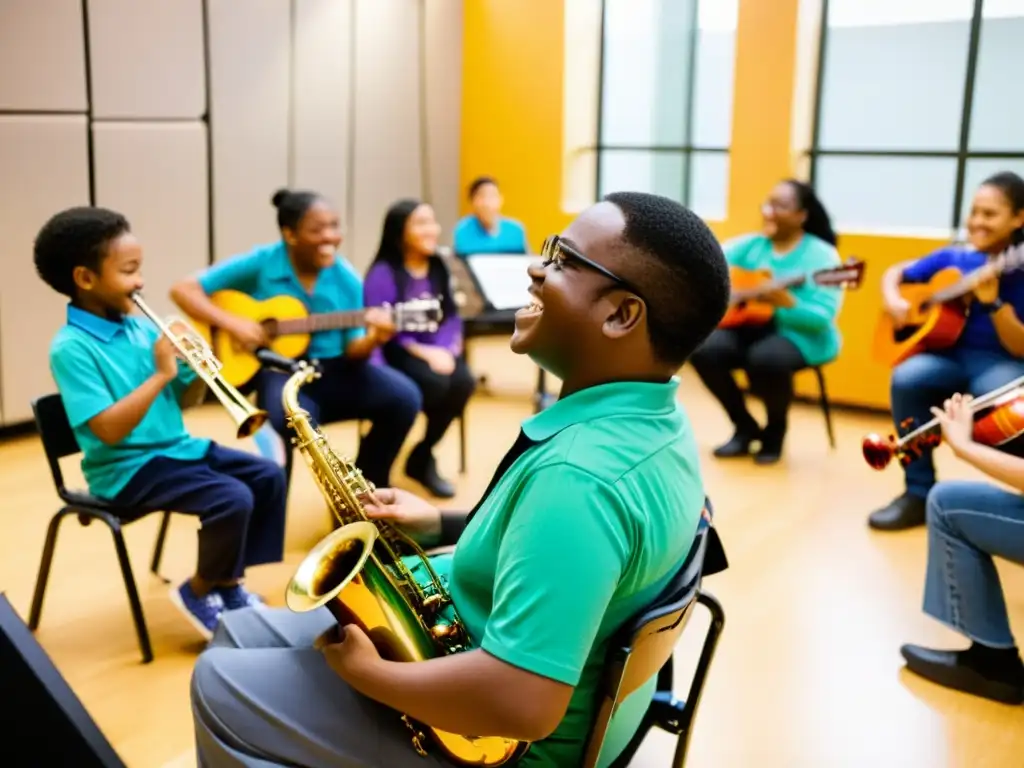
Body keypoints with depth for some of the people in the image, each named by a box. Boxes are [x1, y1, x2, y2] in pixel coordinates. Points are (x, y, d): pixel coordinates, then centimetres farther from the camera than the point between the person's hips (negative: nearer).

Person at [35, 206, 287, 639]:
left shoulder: (139, 327, 6)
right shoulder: (71, 347, -17)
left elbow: (182, 398, 14)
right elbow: (109, 429, -25)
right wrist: (160, 374, -24)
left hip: (177, 447, 8)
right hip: (127, 468, -8)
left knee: (268, 476, 0)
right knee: (233, 499, -24)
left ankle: (231, 583, 10)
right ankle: (199, 591, 2)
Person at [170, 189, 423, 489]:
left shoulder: (347, 279, 1)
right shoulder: (259, 264, -7)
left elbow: (352, 351, 0)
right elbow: (184, 290, -6)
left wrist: (373, 338, -23)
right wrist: (231, 323, -19)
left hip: (332, 369, 4)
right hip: (280, 371, -3)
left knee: (404, 398, -20)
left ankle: (370, 483, 5)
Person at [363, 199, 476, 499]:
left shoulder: (438, 268, 10)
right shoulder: (383, 273, -10)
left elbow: (452, 316, 8)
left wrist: (445, 349, -12)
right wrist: (422, 352, -21)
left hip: (436, 349, 5)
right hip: (397, 354, -5)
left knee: (463, 382, -25)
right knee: (438, 384, -32)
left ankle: (423, 456, -3)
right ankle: (423, 459, -3)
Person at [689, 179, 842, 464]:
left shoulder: (821, 255, -8)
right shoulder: (751, 245, 6)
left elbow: (823, 317, -17)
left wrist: (788, 304, -34)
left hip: (799, 335, -5)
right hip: (752, 326, 5)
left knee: (766, 358, -38)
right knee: (703, 348, -23)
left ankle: (775, 429, -5)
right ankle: (745, 428, -1)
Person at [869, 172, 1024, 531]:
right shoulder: (953, 258, 5)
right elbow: (894, 273, 16)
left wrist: (993, 302, -25)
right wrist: (893, 300, -6)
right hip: (952, 356, 3)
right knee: (906, 378, -29)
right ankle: (919, 494, -18)